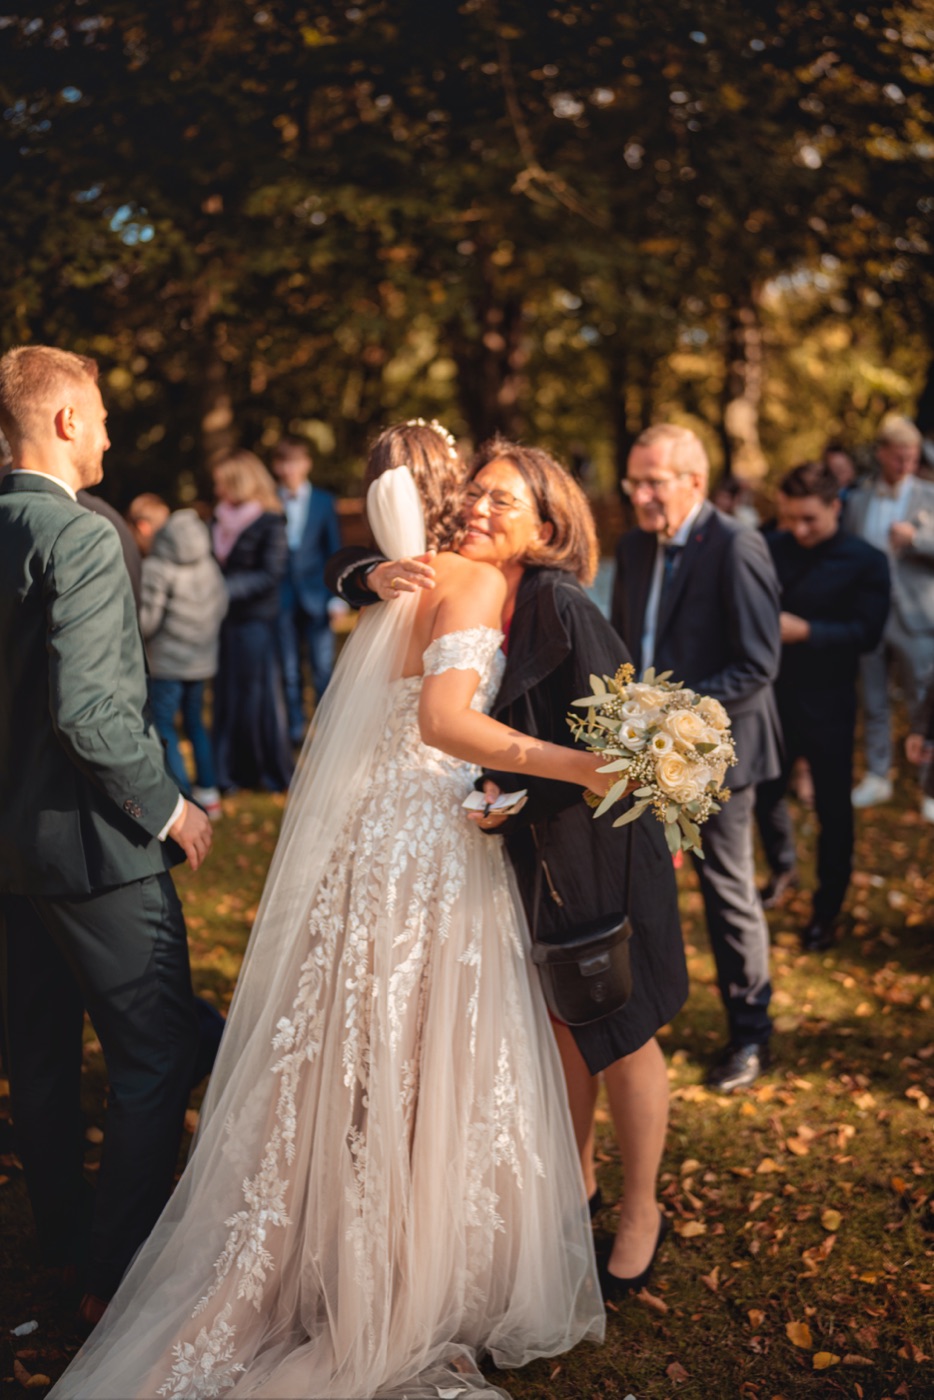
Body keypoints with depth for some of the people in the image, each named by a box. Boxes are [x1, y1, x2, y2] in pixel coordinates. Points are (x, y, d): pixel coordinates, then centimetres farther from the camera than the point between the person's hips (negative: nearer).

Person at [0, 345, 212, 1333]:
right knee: (156, 1057, 3)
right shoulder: (80, 537, -18)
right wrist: (166, 806, -14)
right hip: (91, 841, -9)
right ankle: (124, 1272, 11)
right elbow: (86, 709, -26)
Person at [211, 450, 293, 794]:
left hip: (254, 621, -6)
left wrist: (226, 589, -19)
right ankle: (232, 770, 19)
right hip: (224, 620, 6)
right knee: (226, 696, 9)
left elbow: (270, 575, -14)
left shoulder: (270, 522, -9)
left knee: (258, 695, 4)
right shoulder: (221, 519, 9)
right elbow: (215, 564, 14)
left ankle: (274, 772, 18)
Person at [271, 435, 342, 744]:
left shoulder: (324, 501, 7)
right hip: (282, 600, 0)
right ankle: (295, 730, 14)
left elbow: (335, 550, 6)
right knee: (288, 670, 5)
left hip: (316, 599, 0)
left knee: (323, 668, -3)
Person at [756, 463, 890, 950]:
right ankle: (783, 868, 45)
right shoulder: (769, 548, 0)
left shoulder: (866, 561, -8)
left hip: (827, 704, -3)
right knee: (764, 791, 16)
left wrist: (805, 631, -25)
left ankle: (826, 910, 25)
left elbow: (867, 632, -14)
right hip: (771, 695, 3)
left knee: (832, 809, 7)